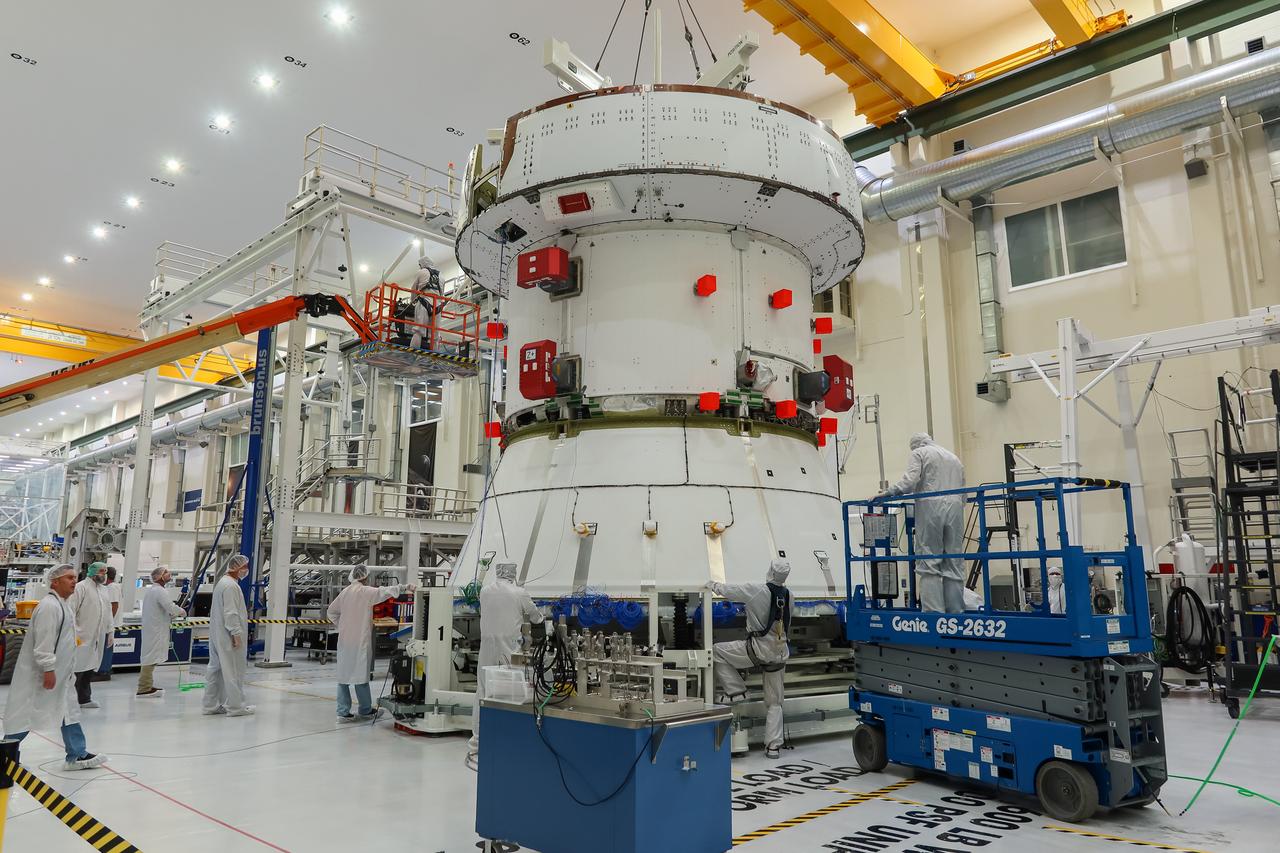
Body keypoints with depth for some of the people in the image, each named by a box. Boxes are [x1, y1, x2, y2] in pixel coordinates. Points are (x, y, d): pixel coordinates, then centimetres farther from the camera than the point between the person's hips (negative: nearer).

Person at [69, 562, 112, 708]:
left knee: (90, 669, 10)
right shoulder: (81, 587, -6)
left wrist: (110, 631, 17)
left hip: (98, 637, 7)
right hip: (82, 637, -7)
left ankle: (84, 699, 16)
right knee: (78, 669, -5)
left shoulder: (104, 589, 17)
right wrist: (74, 633, -17)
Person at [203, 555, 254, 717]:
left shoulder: (222, 582, 17)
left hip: (217, 636, 11)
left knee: (216, 669, 13)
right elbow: (231, 613, -21)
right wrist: (236, 633, -19)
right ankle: (235, 706, 1)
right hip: (228, 636, -11)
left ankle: (211, 705, 19)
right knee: (233, 670, -4)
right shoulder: (231, 585, -16)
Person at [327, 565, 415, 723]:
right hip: (360, 640, -6)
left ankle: (343, 712, 11)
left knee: (343, 675, 9)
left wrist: (342, 625, 16)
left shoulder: (345, 592, 9)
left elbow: (332, 611, 15)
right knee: (360, 674, 4)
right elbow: (385, 591, -17)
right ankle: (365, 710, 17)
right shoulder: (366, 592, -11)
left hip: (344, 639, 6)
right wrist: (405, 587, -13)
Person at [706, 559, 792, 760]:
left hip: (759, 648, -6)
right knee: (774, 701, 14)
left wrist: (713, 585, 18)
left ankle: (736, 690, 6)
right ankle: (773, 745, 13)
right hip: (780, 651, 6)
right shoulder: (788, 595, 2)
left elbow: (729, 590, -1)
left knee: (717, 651, 11)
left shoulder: (757, 591, -14)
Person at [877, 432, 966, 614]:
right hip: (955, 508, 5)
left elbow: (910, 479, -8)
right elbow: (963, 491, 24)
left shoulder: (918, 453, 10)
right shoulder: (954, 458, 30)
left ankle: (934, 612, -14)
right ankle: (956, 612, 1)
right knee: (954, 565, 4)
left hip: (930, 506, -5)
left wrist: (887, 493, -6)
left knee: (929, 564, -7)